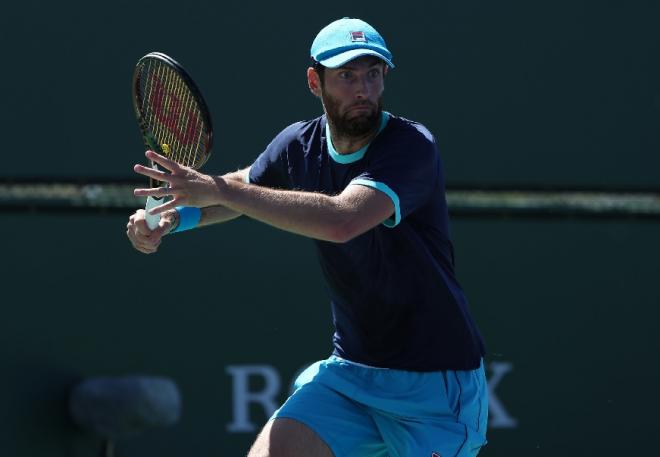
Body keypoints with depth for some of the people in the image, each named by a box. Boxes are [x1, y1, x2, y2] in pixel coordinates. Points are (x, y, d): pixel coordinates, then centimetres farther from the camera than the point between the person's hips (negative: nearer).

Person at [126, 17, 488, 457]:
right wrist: (173, 215, 3)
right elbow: (244, 185, 23)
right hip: (350, 370, 5)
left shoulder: (412, 146, -20)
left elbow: (341, 221, -36)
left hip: (435, 379, -5)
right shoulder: (299, 145, 1)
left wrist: (220, 190, -34)